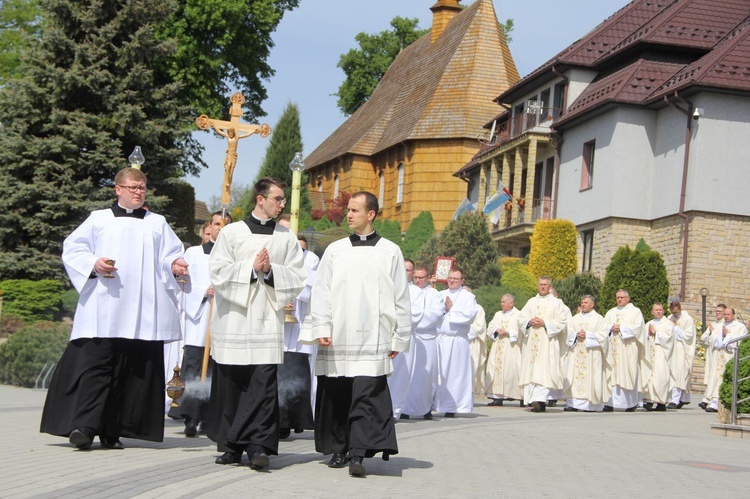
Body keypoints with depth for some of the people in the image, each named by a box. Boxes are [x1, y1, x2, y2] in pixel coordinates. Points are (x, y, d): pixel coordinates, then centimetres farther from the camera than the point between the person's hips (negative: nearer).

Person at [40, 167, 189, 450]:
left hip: (142, 312, 2)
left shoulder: (158, 224, 19)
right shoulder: (99, 219, 13)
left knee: (131, 369, -2)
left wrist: (175, 265, -12)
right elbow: (72, 249, 8)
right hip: (102, 310, -2)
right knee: (95, 362, -12)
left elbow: (170, 255, 11)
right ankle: (83, 426, -14)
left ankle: (112, 431, 3)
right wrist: (94, 264, -10)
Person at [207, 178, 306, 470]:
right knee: (231, 384, 3)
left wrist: (271, 271, -8)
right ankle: (232, 446, 13)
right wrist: (251, 267, -9)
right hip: (234, 321, 0)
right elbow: (218, 271, -2)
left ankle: (259, 446, -12)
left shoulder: (287, 238, 10)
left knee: (264, 385, -9)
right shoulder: (232, 233, 5)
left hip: (267, 320, 0)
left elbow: (297, 278, 6)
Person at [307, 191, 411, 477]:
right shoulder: (335, 250, 10)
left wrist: (400, 338, 4)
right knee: (336, 396, 7)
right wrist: (321, 328, -4)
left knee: (366, 396, -13)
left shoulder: (390, 252, 7)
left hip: (373, 339, -2)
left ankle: (357, 454, -14)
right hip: (337, 339, 2)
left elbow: (401, 298, 8)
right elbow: (321, 291, 7)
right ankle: (338, 450, 20)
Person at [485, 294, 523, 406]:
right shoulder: (498, 314, 19)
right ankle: (498, 397, -4)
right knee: (496, 369, -3)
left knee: (510, 370, -11)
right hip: (498, 349, 5)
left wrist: (507, 332, -16)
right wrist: (497, 330, -7)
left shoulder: (518, 315, 0)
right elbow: (490, 327, 12)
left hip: (511, 349, -5)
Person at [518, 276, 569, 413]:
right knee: (530, 370, -2)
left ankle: (539, 400, -25)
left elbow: (561, 322, -1)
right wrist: (530, 322, -6)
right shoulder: (531, 302, 19)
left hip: (548, 341, -4)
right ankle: (534, 401, 1)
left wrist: (545, 323, -12)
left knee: (543, 370, -15)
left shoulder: (557, 303, 7)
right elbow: (521, 318, 15)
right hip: (532, 341, 4)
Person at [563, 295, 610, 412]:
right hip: (576, 353, 3)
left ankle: (591, 404, -6)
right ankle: (573, 403, -6)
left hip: (592, 353, -3)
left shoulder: (599, 319, 6)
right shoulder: (574, 319, 17)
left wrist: (587, 335, -11)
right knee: (575, 376, -4)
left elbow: (603, 334, -4)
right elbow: (568, 332, 11)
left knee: (590, 378, -7)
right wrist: (577, 334, -9)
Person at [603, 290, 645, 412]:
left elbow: (638, 326, -5)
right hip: (613, 348, 4)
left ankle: (631, 403, -1)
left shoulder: (635, 311, 8)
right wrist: (611, 328, -8)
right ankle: (610, 402, -7)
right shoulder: (611, 312, 21)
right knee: (612, 373, -4)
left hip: (628, 348, -4)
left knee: (628, 374, -7)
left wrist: (621, 328, -10)